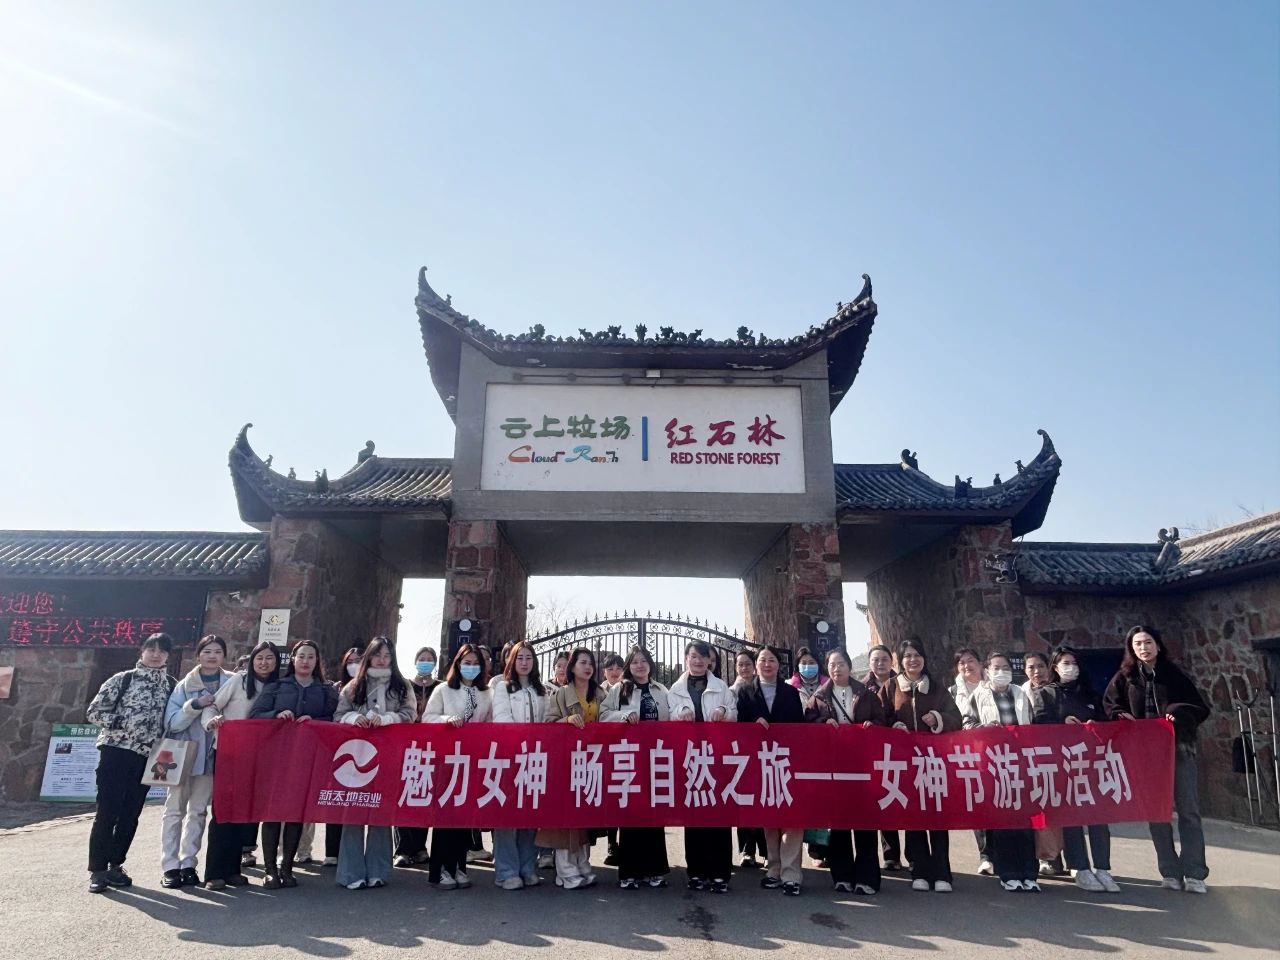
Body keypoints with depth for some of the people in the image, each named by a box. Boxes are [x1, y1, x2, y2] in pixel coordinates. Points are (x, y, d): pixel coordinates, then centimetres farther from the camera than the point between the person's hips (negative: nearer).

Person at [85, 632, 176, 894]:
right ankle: (97, 870, 7)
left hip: (147, 756, 4)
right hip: (116, 751, -4)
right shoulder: (122, 679, -2)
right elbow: (94, 711, -3)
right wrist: (120, 723, -15)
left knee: (131, 814, 9)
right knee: (107, 811, -3)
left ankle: (115, 865, 22)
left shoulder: (172, 685, 8)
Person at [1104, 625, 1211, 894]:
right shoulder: (1125, 677, 4)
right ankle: (1170, 872, 10)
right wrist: (1122, 716, -6)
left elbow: (1201, 709, 2)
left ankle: (1194, 873, 3)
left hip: (1178, 748, -1)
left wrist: (1179, 713, -17)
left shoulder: (1175, 674, 3)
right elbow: (1109, 705, 14)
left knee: (1188, 810, -1)